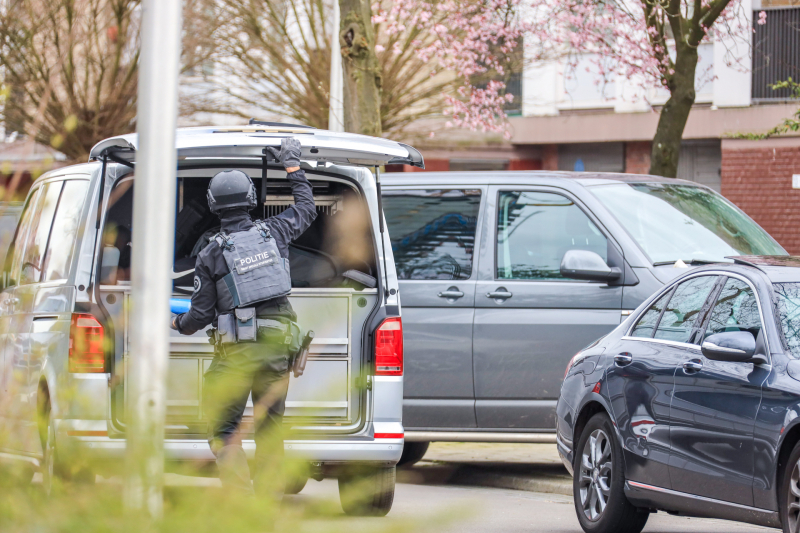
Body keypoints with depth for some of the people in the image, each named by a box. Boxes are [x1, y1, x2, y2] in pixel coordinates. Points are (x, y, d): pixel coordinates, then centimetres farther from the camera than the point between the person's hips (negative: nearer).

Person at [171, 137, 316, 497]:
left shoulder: (210, 254, -5)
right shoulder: (273, 232, 4)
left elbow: (201, 314, -1)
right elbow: (306, 208, 25)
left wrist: (179, 324, 21)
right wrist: (292, 166, 35)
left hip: (237, 349, -4)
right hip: (277, 342, 4)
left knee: (223, 427, 1)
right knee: (270, 425, 11)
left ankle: (239, 496, -15)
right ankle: (269, 498, 9)